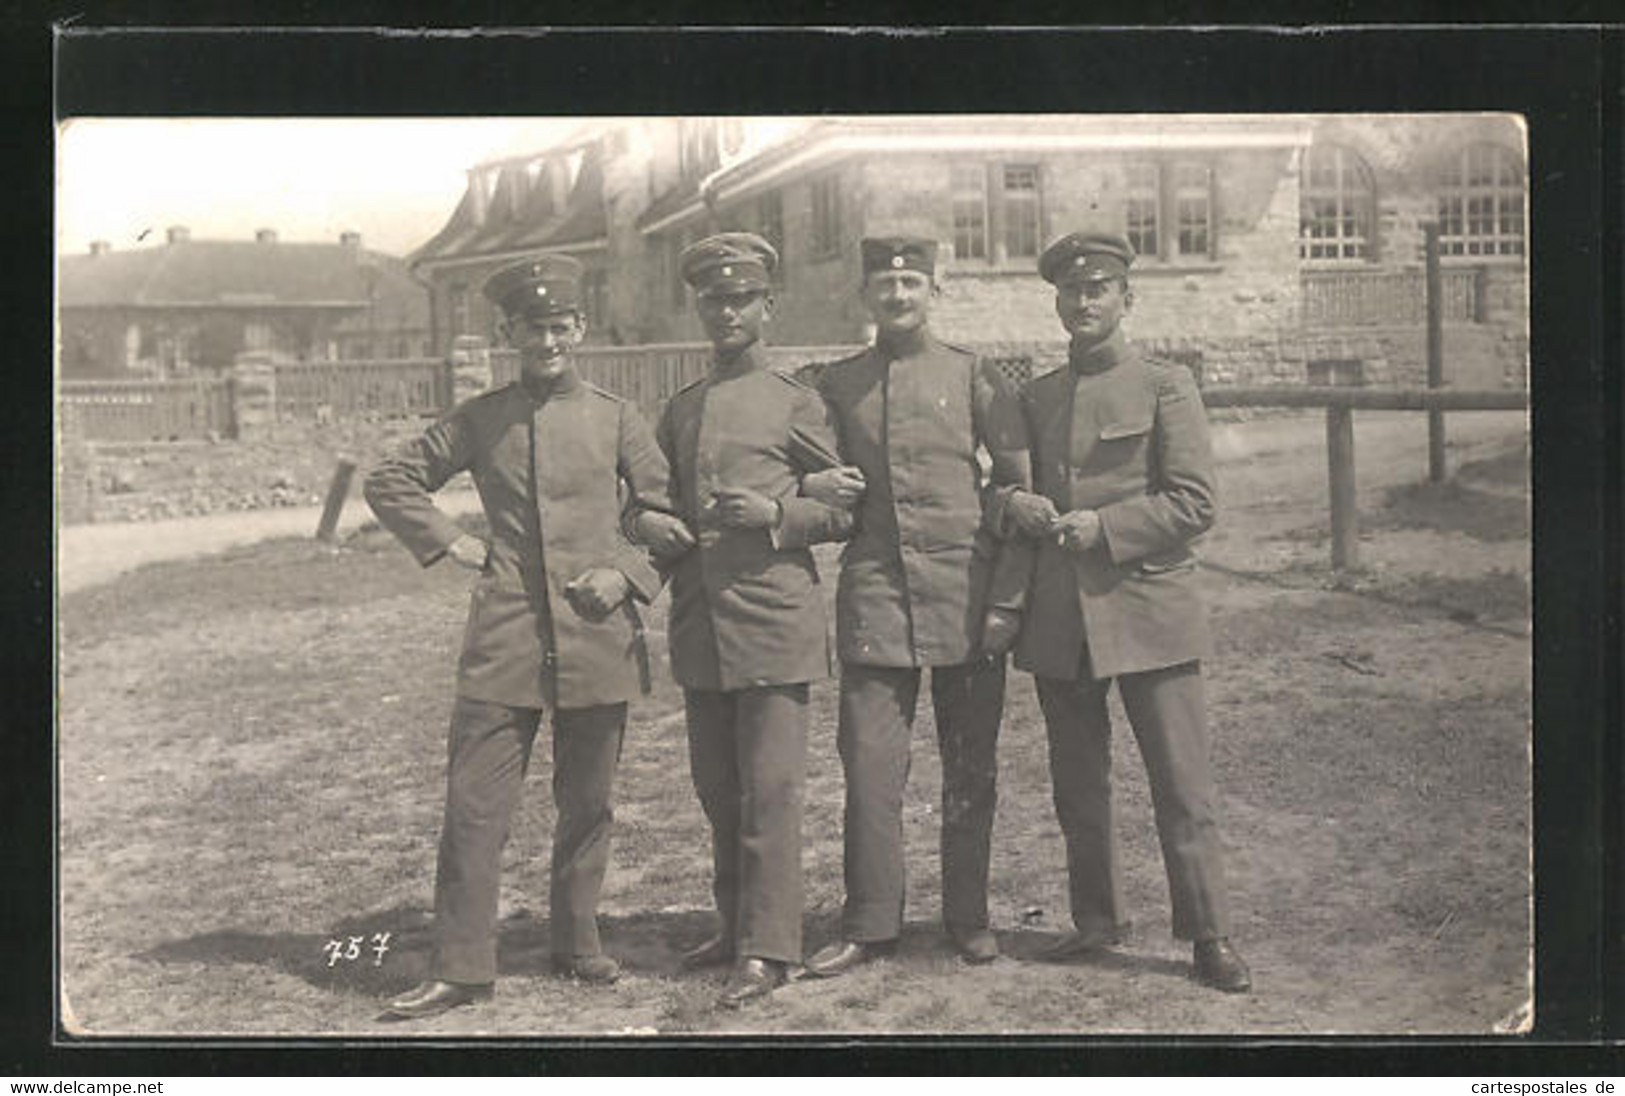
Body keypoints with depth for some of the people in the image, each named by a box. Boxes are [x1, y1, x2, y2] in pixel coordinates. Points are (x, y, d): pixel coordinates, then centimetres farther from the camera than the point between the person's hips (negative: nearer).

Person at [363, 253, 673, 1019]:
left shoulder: (614, 419, 5)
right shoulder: (478, 422, 4)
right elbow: (390, 482, 12)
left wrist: (627, 573, -4)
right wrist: (450, 544, 2)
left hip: (598, 639, 1)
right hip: (503, 640, 0)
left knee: (587, 805, 10)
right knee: (474, 805, -4)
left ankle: (577, 944, 26)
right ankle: (461, 967, 3)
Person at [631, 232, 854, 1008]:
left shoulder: (794, 403, 0)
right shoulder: (679, 411, 15)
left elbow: (847, 508, 2)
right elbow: (653, 497, 24)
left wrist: (776, 515, -14)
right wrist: (650, 522, 1)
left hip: (773, 620, -5)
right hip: (698, 625, 6)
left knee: (770, 789, -6)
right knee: (717, 789, 12)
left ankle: (769, 949, -2)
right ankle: (736, 927, 24)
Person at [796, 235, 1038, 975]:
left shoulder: (976, 379, 2)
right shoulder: (833, 387, 8)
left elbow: (1019, 490, 2)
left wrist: (1006, 600, -6)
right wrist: (811, 488, -6)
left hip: (968, 600, -1)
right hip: (874, 598, 1)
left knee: (970, 767, 6)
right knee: (870, 763, -2)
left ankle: (968, 918, 18)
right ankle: (870, 926, 7)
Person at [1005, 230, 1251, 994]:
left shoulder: (1166, 388, 1)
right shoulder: (1036, 398, 14)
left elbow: (1194, 502, -5)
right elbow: (1011, 483, 22)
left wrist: (1104, 527, -15)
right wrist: (1017, 507, -1)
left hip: (1147, 611, -4)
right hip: (1059, 620, 4)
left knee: (1182, 786, -2)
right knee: (1078, 787, 11)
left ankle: (1209, 936, 6)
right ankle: (1095, 920, 23)